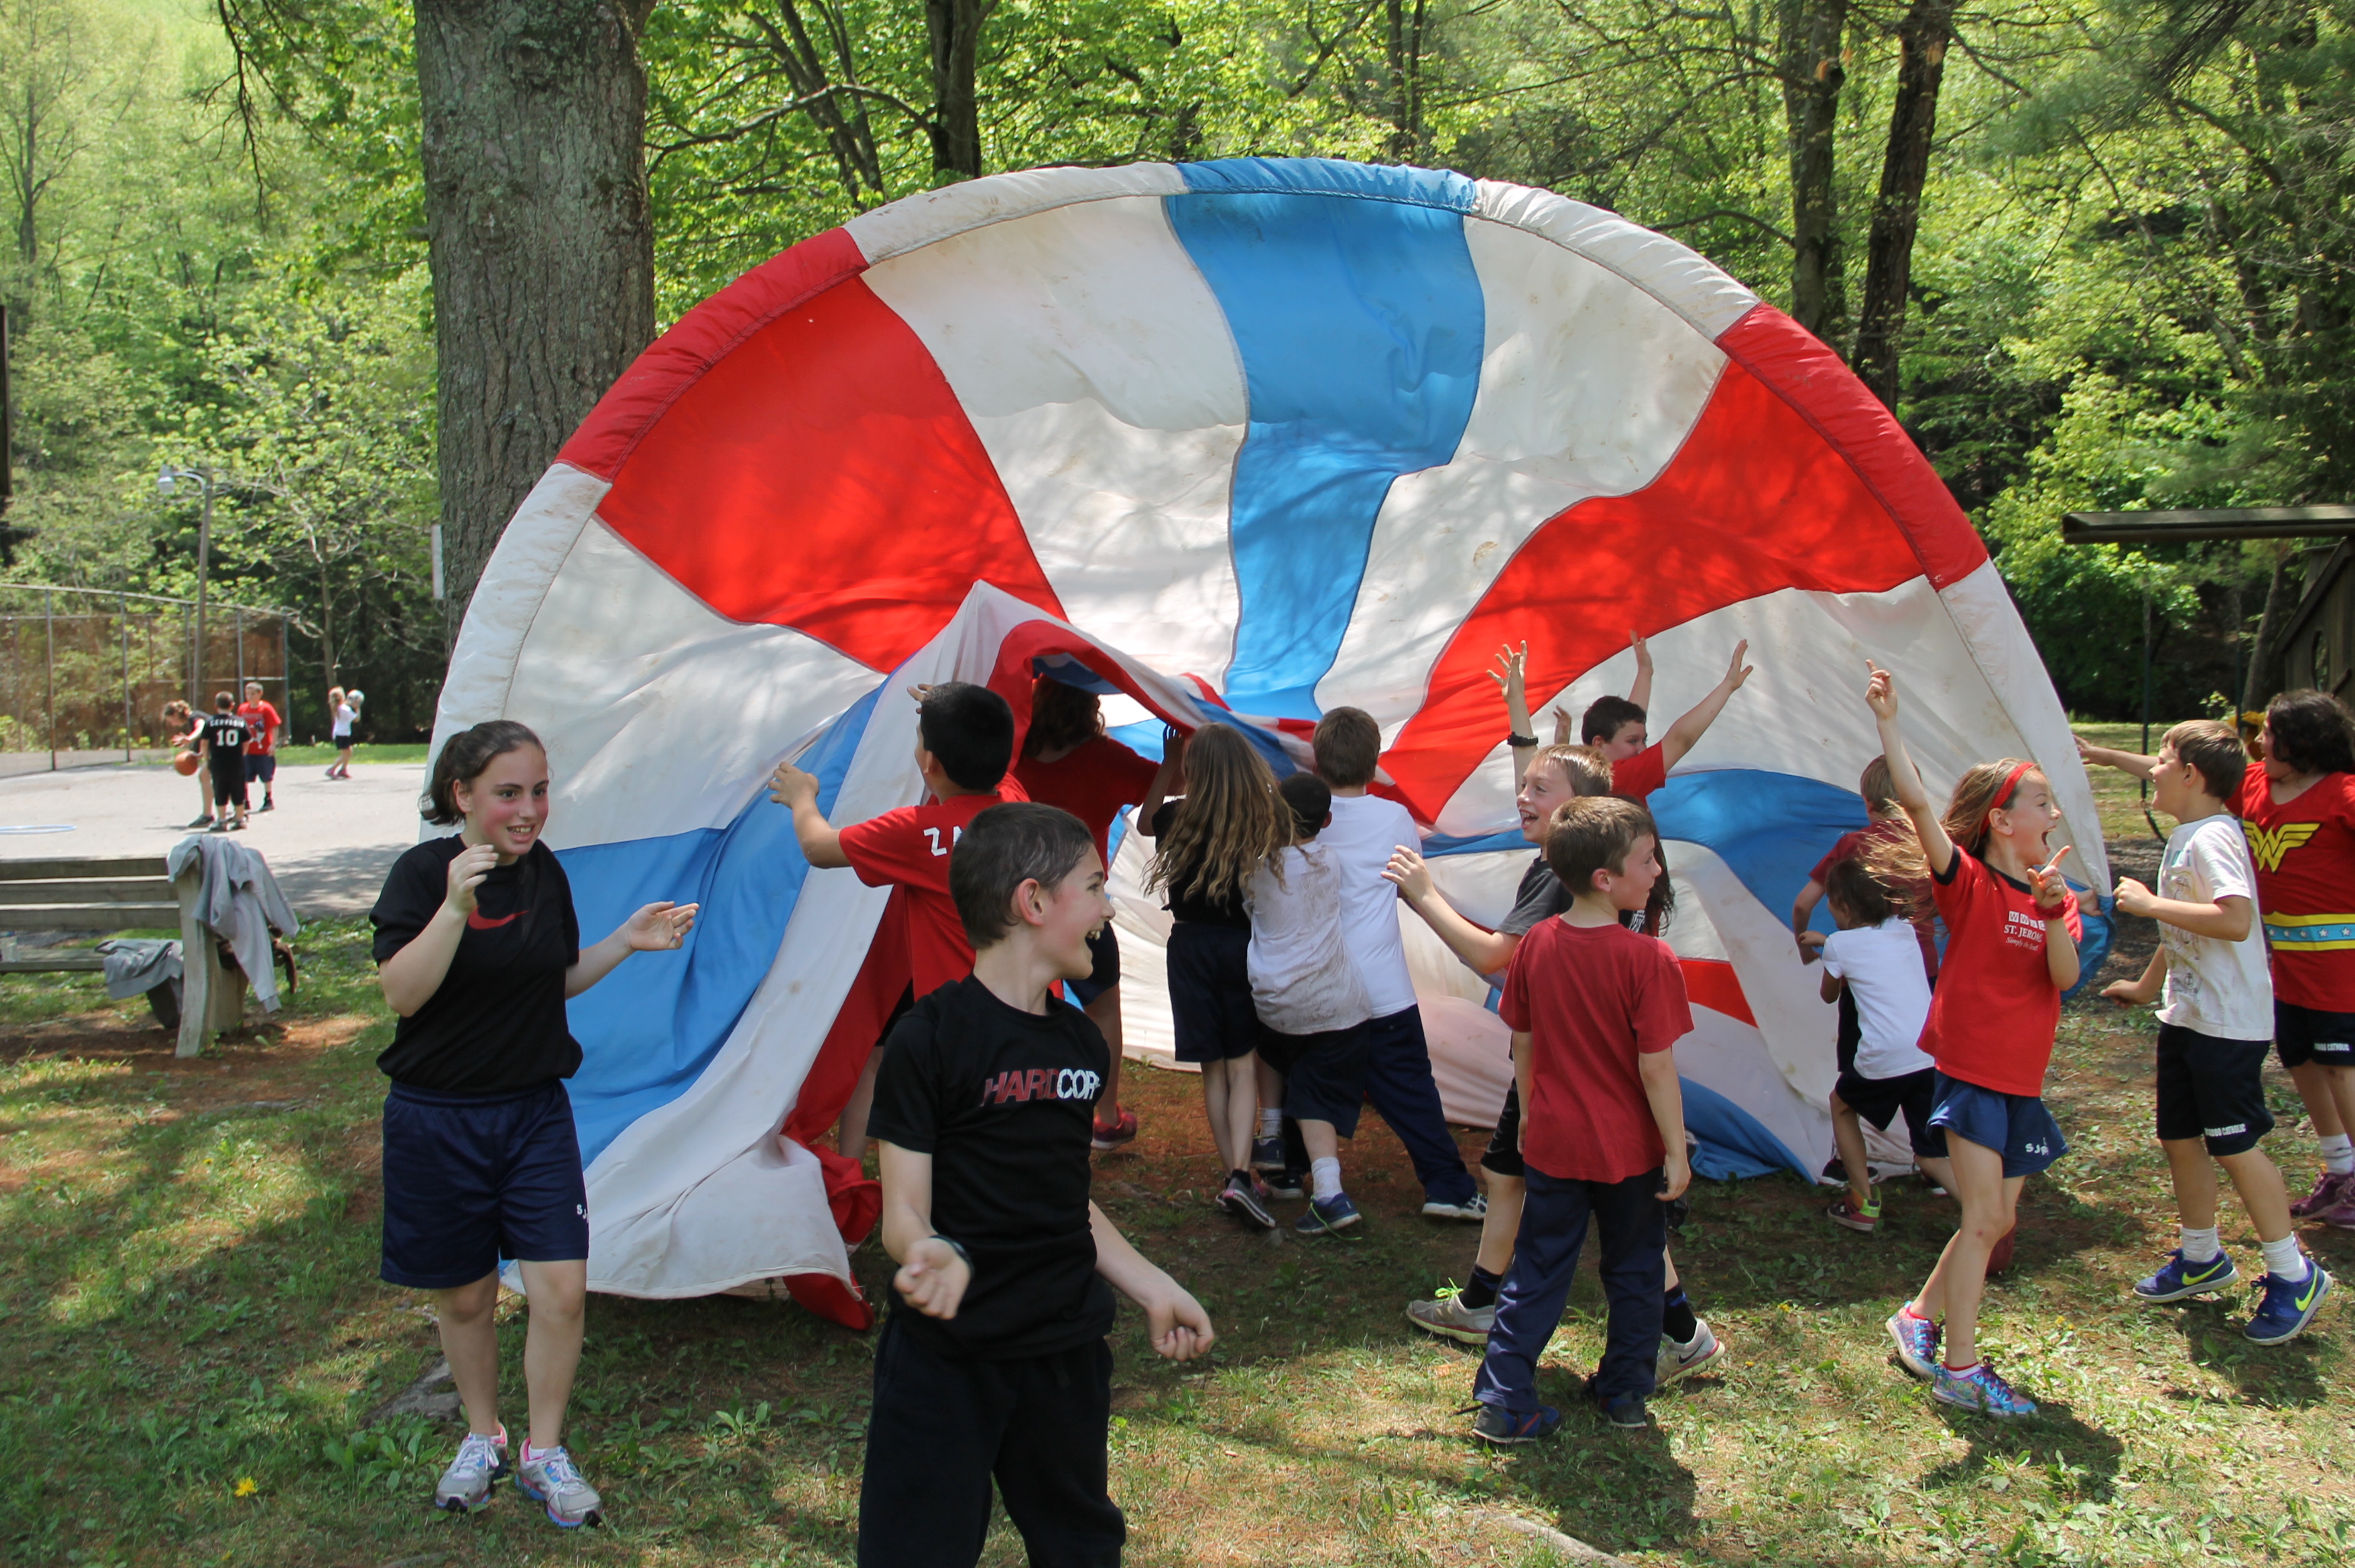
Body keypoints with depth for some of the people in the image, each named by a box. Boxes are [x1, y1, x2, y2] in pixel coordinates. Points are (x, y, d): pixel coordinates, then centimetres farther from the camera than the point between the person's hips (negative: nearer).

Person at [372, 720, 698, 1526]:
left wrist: (627, 941, -1)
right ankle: (481, 1438, 35)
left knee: (561, 1286, -4)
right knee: (464, 1295, 11)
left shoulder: (545, 872, 1)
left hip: (536, 1112, 3)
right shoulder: (423, 873, -13)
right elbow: (399, 993, -23)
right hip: (438, 1119, -3)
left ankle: (544, 1454, 16)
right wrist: (455, 907, -34)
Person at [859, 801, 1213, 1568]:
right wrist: (932, 1255, -36)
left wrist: (1150, 1286, 14)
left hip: (1068, 1355, 7)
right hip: (945, 1359, -6)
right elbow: (904, 1210, -16)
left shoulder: (1081, 1040, 7)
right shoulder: (931, 1037, -15)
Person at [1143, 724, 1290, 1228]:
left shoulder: (1181, 818, -10)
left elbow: (1145, 820, 11)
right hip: (1248, 947, 0)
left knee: (1213, 1067, 9)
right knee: (1243, 1064, 5)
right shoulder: (1270, 816, -11)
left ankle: (1232, 1175, 14)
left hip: (1192, 946, 0)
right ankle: (1240, 1176, -9)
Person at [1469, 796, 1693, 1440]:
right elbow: (1656, 1069, -19)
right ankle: (1626, 1393, 30)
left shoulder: (1535, 945, -6)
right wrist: (1677, 1151, -8)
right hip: (1630, 1151, -3)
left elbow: (1522, 1048, 3)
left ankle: (1503, 1400, 12)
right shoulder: (1648, 959, -21)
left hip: (1554, 1144, 3)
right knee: (1633, 1272, 18)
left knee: (1537, 1272, 13)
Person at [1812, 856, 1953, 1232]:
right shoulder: (1905, 931, 17)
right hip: (1934, 1055, 5)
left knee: (1841, 1105, 26)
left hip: (1884, 1059, -5)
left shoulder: (1840, 945, 3)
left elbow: (1829, 996, 21)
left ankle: (1863, 1205, 22)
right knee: (1931, 1155, 13)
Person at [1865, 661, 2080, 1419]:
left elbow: (2065, 976, -8)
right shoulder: (1969, 881, -10)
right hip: (1968, 1067, -6)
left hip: (2022, 1078, 6)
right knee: (1984, 1218, -8)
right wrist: (1888, 722, -28)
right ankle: (1959, 1369, 1)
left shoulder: (2054, 895, 7)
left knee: (1997, 1220, 11)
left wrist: (2054, 911, -23)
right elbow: (1917, 803, -24)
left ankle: (1918, 1319, 30)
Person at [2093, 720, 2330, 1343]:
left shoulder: (2213, 838, -19)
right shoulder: (2185, 837, 12)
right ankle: (2201, 1256, 29)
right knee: (2180, 1137, 14)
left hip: (2228, 1022, -10)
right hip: (2185, 1013, 10)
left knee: (2234, 1144, -4)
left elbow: (2236, 921, -33)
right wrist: (2147, 986, 32)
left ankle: (2294, 1276, 10)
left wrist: (2151, 904, -26)